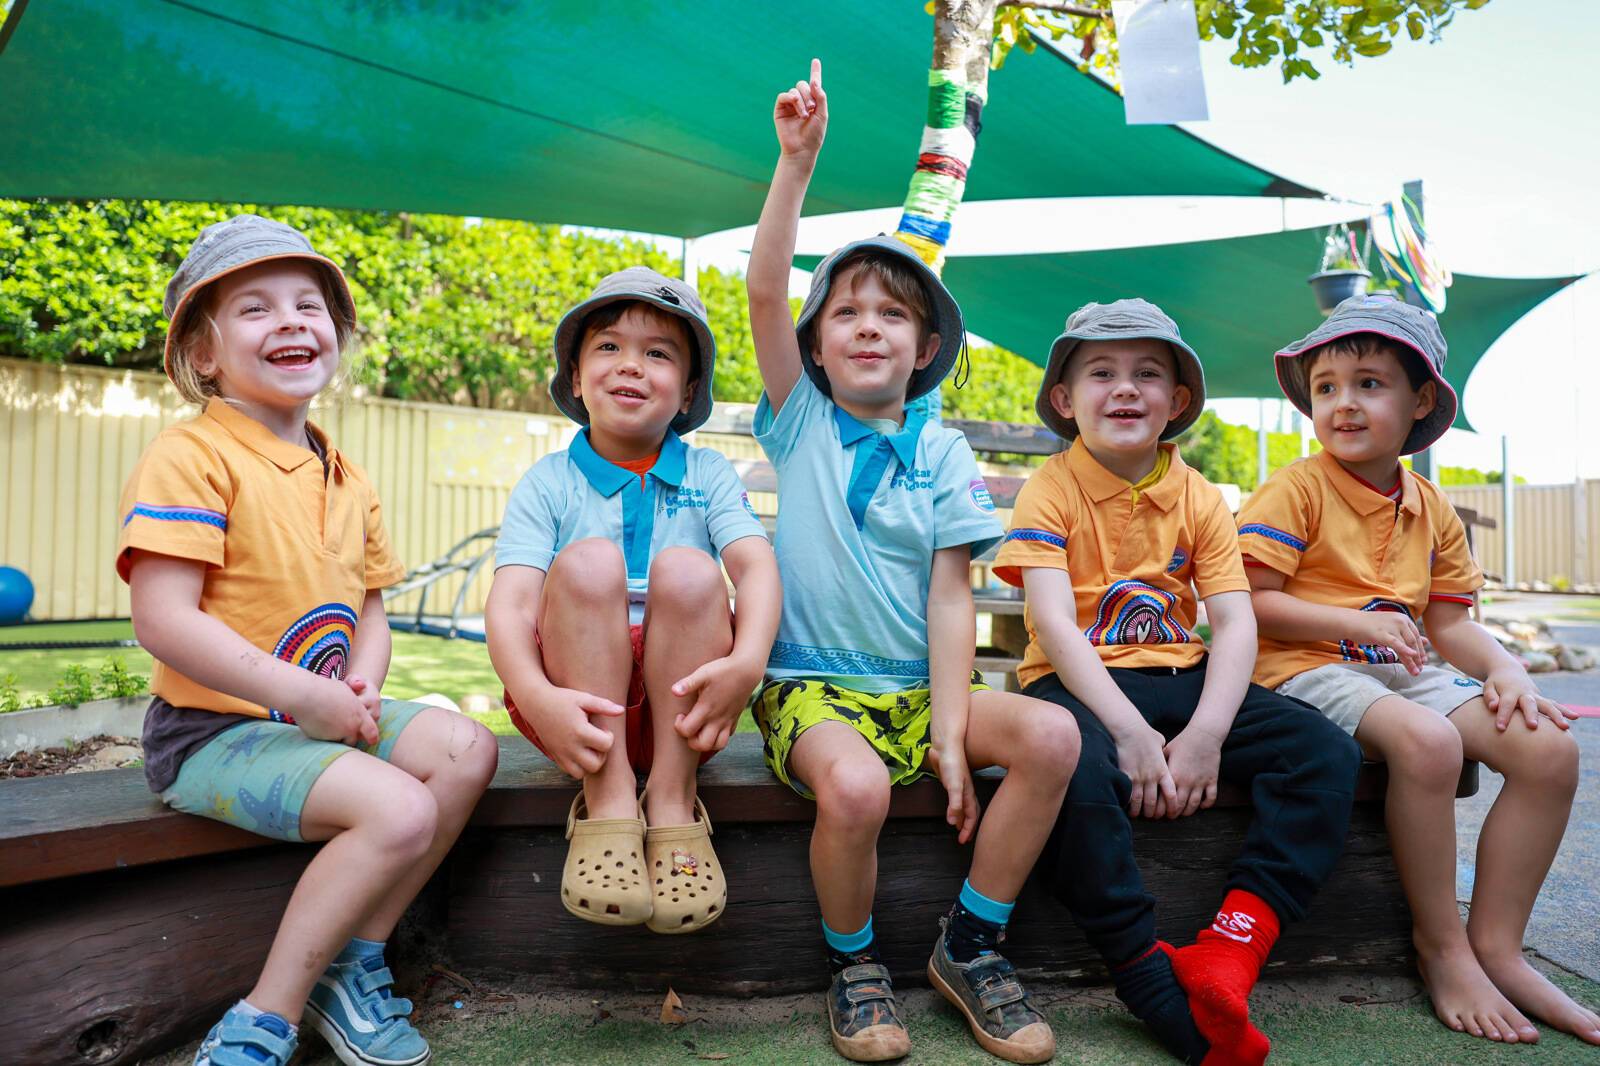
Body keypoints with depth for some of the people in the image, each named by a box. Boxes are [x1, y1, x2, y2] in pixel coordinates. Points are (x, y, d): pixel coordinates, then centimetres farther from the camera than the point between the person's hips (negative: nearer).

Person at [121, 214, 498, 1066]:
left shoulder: (347, 480, 13)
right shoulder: (188, 458, -12)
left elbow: (369, 612, 14)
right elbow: (163, 621, -21)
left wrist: (362, 687, -7)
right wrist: (303, 694, -24)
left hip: (321, 714, 8)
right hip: (213, 730, -8)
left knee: (464, 750, -9)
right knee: (399, 811, -25)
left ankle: (353, 963, 2)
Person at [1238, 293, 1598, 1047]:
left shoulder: (1432, 510, 15)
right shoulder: (1296, 489, -5)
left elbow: (1449, 623, 15)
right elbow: (1249, 602, -12)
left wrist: (1506, 670, -5)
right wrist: (1359, 623, -19)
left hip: (1400, 673, 7)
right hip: (1308, 670, -7)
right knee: (1427, 740, -34)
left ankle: (1497, 946, 1)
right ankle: (1440, 946, -12)